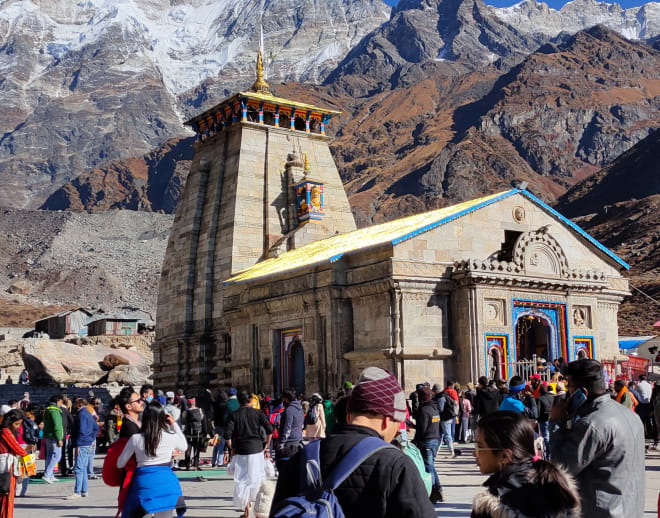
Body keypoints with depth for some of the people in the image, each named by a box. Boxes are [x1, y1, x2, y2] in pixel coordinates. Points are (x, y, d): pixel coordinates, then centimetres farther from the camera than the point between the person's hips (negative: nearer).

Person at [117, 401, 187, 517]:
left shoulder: (135, 439, -4)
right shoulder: (171, 437, -2)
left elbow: (120, 464, 6)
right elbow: (184, 447, 22)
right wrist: (174, 424, 19)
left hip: (144, 483, -1)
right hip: (167, 481, 1)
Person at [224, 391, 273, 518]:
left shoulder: (234, 415, -1)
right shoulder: (257, 413, 0)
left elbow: (227, 434, -10)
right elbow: (269, 430, -7)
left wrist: (232, 448, 2)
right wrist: (266, 445, 3)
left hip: (241, 451, 0)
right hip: (256, 449, 0)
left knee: (242, 479, 5)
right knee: (257, 477, 14)